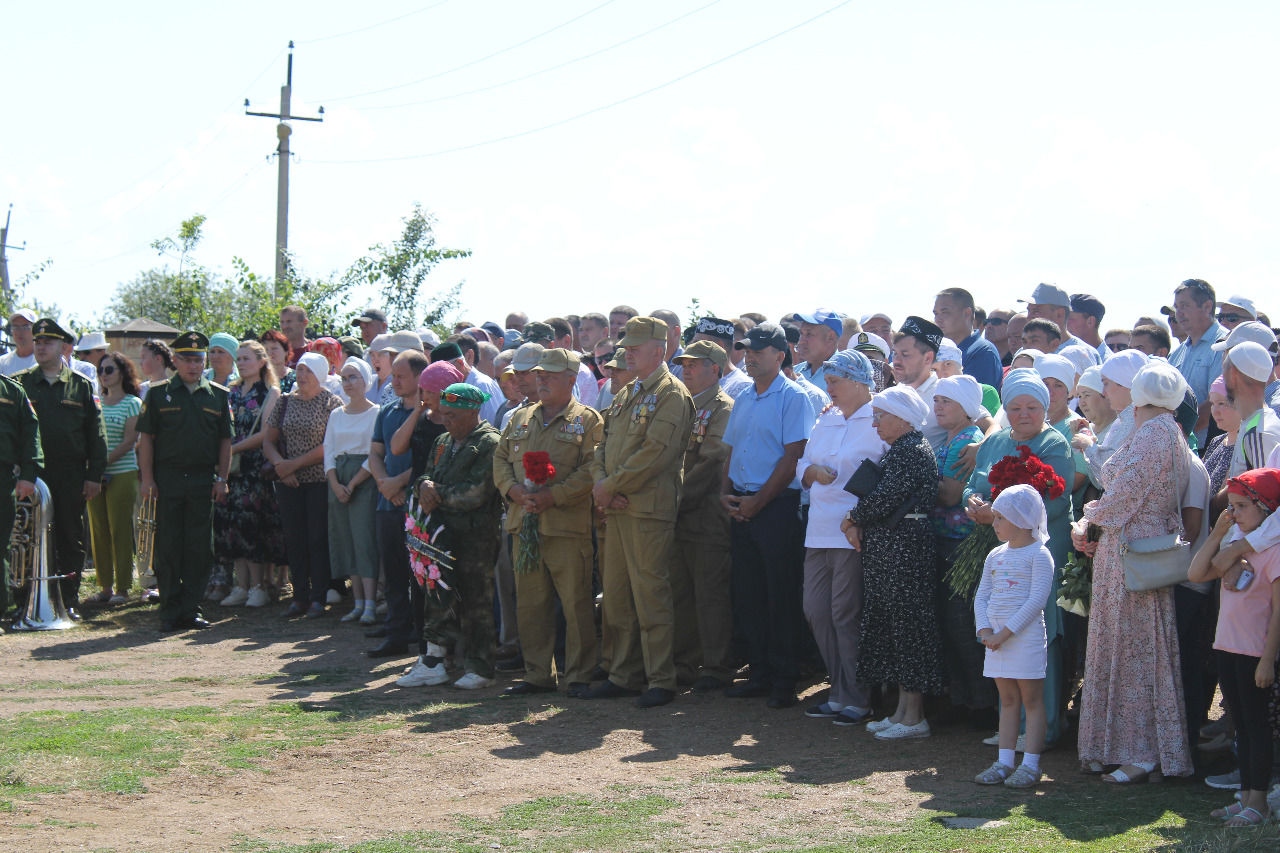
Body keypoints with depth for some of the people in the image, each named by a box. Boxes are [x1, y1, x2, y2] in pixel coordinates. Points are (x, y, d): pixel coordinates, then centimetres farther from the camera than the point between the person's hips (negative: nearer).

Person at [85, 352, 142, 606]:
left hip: (122, 474, -5)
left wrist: (104, 462, -16)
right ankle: (105, 587, 11)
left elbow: (129, 442, -9)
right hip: (96, 475, 5)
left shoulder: (133, 403, -2)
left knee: (120, 531, -4)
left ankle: (122, 588, 1)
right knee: (98, 531, 5)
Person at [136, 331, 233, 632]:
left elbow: (225, 440, 12)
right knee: (168, 547, 1)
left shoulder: (218, 396, 10)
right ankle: (170, 611, 7)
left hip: (203, 480, 1)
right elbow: (146, 437, 4)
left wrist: (221, 478, 3)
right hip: (167, 479, -1)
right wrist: (147, 478, -4)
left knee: (200, 548, 2)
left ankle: (190, 609, 9)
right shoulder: (159, 393, 5)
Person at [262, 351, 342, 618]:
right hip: (290, 483, 4)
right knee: (294, 540, 5)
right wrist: (279, 464, -7)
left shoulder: (331, 403, -2)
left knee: (318, 539, -4)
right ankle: (300, 598, 11)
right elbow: (268, 441, 13)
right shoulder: (285, 402, 11)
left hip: (320, 480, -4)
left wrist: (295, 463, -12)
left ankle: (318, 598, 1)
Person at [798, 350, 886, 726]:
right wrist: (815, 472, -2)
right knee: (816, 611, 7)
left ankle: (857, 698, 5)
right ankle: (839, 692, 17)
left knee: (846, 614, -6)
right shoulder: (825, 421, 19)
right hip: (820, 532, 8)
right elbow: (803, 466, 22)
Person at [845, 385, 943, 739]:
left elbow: (884, 497, -19)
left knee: (908, 625, -5)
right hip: (885, 548, 10)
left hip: (905, 547, -10)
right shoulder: (897, 450, 18)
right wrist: (858, 524, -2)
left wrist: (853, 520, -5)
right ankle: (903, 710, 18)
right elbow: (878, 495, 16)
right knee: (891, 624, 12)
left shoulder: (914, 450, -14)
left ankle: (914, 716, -1)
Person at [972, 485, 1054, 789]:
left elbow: (1036, 599, -16)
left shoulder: (1038, 555, -8)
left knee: (1031, 699, -1)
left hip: (1026, 636, -7)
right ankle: (1005, 762, 13)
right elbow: (981, 596, 13)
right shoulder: (995, 556, 13)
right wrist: (985, 630, -4)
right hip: (997, 637, 7)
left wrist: (1006, 632, -18)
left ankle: (1030, 764, 1)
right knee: (1008, 700, 10)